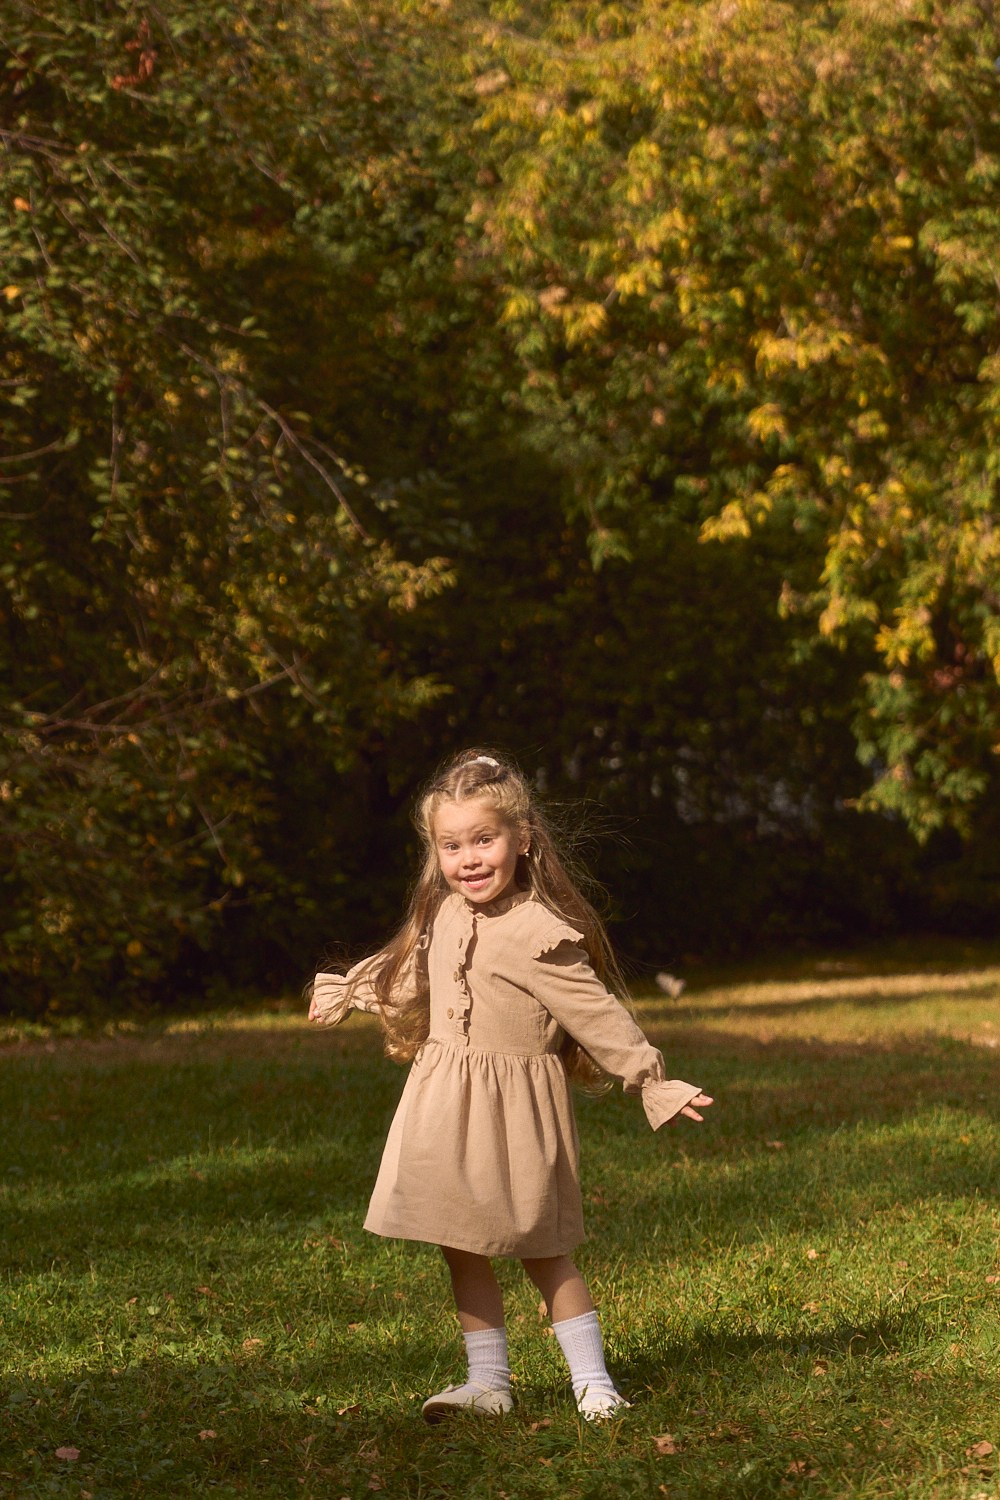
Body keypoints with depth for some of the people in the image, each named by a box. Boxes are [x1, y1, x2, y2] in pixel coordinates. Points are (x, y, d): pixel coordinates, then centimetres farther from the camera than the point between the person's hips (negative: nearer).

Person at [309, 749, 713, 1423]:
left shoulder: (539, 935, -19)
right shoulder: (444, 915, 3)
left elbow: (597, 1014, -15)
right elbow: (405, 972, 24)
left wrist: (653, 1084, -16)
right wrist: (348, 992, 37)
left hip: (515, 1109, -7)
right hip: (447, 1104, 7)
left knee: (544, 1251, 0)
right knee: (463, 1248, 9)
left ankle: (592, 1380, 9)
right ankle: (488, 1382, 18)